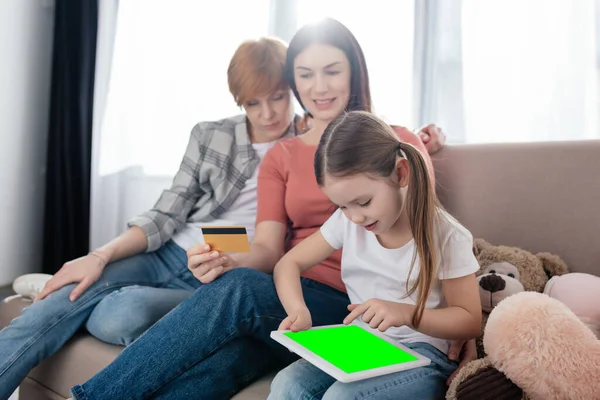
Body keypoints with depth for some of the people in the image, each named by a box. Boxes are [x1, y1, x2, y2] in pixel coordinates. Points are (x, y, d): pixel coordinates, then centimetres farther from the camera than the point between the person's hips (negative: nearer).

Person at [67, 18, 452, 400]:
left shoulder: (396, 144, 7)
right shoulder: (280, 157, 15)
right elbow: (267, 250, 3)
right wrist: (226, 260, -20)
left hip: (353, 310, -2)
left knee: (238, 288, -32)